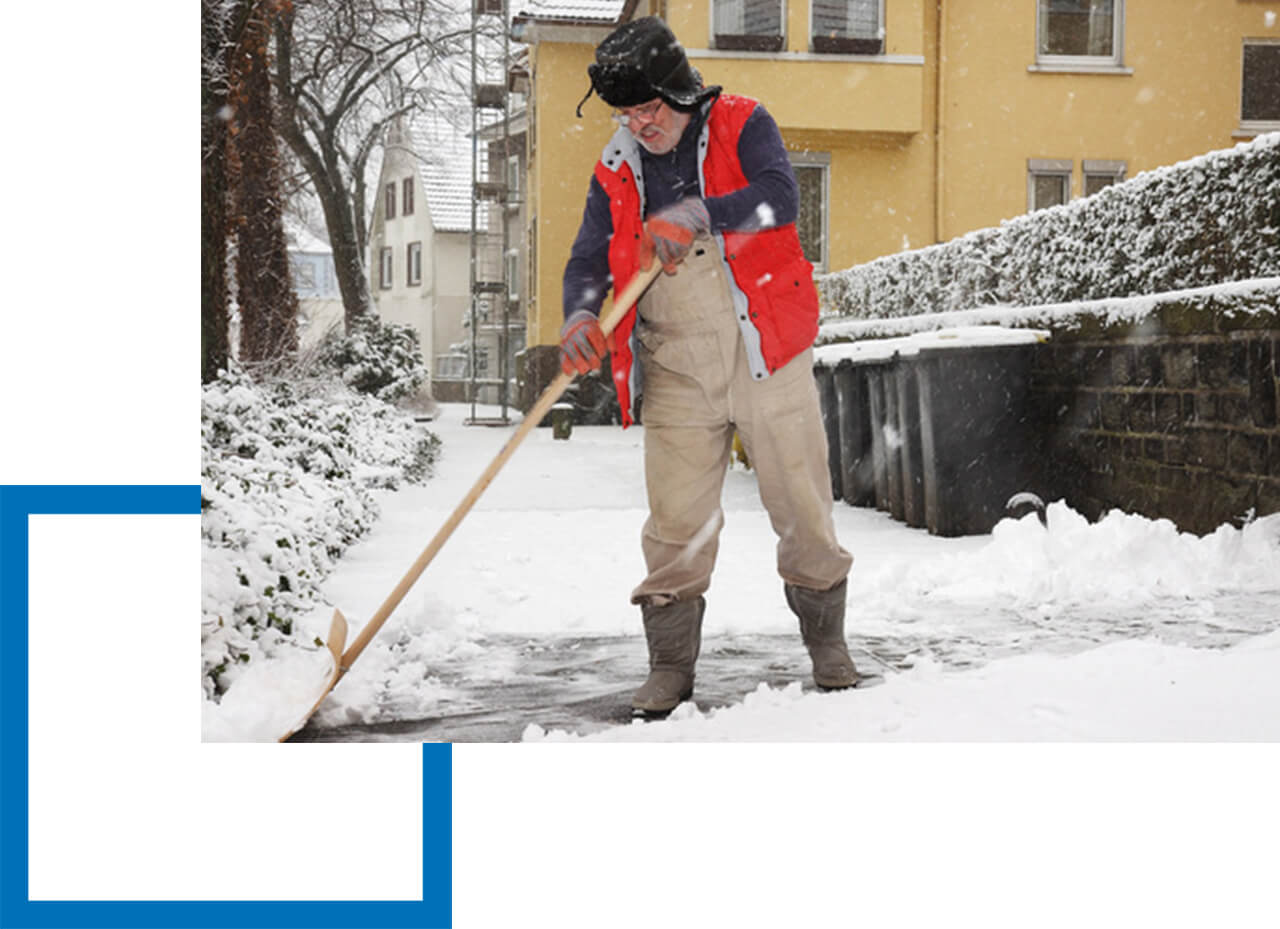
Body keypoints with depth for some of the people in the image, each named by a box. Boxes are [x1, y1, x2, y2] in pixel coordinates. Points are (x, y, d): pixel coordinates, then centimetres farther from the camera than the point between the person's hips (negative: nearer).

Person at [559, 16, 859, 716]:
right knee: (676, 520, -1)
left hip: (767, 356, -2)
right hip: (677, 373, 2)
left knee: (802, 506, 4)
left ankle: (827, 643, 23)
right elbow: (589, 259, 5)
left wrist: (694, 216, -32)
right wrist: (580, 319, -16)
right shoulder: (616, 171, 9)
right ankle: (670, 668, 11)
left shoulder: (742, 125, -2)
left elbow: (779, 199, -18)